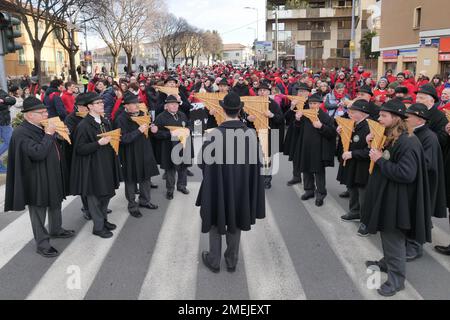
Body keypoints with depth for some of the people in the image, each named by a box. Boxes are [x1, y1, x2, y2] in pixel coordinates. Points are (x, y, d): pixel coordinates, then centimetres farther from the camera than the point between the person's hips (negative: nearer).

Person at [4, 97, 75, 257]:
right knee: (39, 210, 4)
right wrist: (48, 135, -25)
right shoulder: (21, 133, -21)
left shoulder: (42, 127, 5)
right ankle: (42, 244, 17)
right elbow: (38, 153, -32)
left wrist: (58, 134, 2)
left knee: (56, 204, 23)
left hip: (52, 175, 9)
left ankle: (56, 230, 44)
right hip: (37, 180, -9)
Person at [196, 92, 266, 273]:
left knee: (216, 222, 16)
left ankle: (214, 261, 26)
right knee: (235, 222, 18)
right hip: (241, 187, 2)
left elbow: (205, 162, -10)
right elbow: (256, 163, -4)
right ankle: (232, 262, 29)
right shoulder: (251, 134, -12)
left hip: (218, 186, -2)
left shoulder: (215, 134, -20)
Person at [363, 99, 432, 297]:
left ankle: (397, 279, 14)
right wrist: (373, 146, 1)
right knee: (386, 234, 23)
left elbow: (406, 174, -31)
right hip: (384, 195, 9)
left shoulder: (408, 143, -22)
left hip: (396, 200, -9)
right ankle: (388, 262, 41)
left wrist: (380, 160, -23)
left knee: (394, 238, 1)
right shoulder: (388, 138, 8)